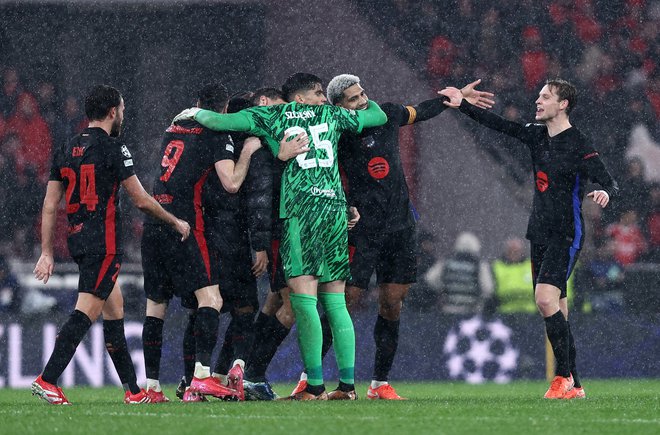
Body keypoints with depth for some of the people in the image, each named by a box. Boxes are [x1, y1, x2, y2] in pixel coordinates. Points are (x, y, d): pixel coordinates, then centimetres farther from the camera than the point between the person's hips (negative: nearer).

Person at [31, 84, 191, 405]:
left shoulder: (66, 150, 12)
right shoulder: (113, 148, -8)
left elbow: (50, 206, 12)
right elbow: (141, 200, -5)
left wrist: (46, 253, 15)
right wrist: (176, 223, 9)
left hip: (77, 240, 8)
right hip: (104, 242, -8)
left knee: (114, 309, 14)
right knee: (86, 312, -11)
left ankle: (133, 390, 17)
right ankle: (47, 381, -20)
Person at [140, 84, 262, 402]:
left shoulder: (173, 130, 20)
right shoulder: (216, 135, -1)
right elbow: (231, 183, -8)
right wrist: (247, 152, 4)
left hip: (154, 224, 7)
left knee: (155, 305, 10)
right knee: (209, 299, -9)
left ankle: (152, 387, 10)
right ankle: (201, 377, -25)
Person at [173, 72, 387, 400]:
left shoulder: (271, 116, 11)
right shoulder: (331, 115, 20)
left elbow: (218, 122, 5)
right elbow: (379, 116, 32)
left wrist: (196, 113, 26)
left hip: (299, 210, -4)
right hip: (335, 208, 4)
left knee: (303, 297, -9)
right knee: (335, 301, 8)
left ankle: (315, 386, -17)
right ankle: (347, 383, 4)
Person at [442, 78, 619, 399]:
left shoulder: (579, 145, -12)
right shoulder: (536, 135, 10)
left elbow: (610, 183, -15)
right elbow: (499, 125, 17)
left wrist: (605, 193, -38)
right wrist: (462, 105, 14)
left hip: (565, 236, -8)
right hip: (540, 234, 8)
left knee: (546, 298, -22)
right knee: (556, 311, 6)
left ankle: (564, 376, -17)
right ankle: (573, 386, 10)